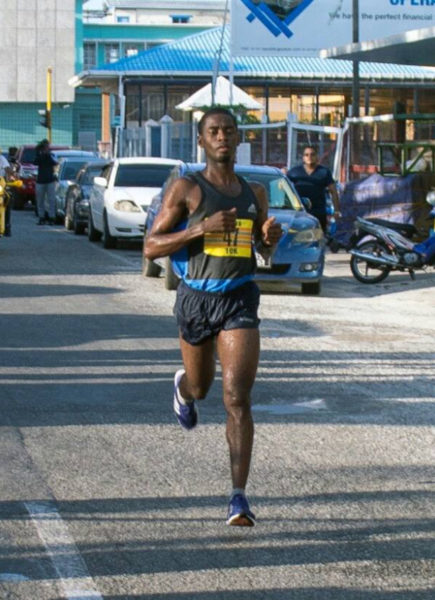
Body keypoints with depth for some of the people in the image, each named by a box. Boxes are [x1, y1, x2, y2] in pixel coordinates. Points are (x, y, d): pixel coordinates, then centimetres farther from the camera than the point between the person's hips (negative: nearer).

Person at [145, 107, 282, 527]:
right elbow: (151, 247, -8)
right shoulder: (186, 189, -3)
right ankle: (183, 388, 62)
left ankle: (239, 497, -13)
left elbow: (265, 251, 24)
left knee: (237, 399, -12)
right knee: (199, 387, 21)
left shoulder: (254, 193, 9)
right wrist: (201, 228, -21)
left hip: (240, 301, 1)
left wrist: (271, 236, -1)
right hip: (196, 298, -1)